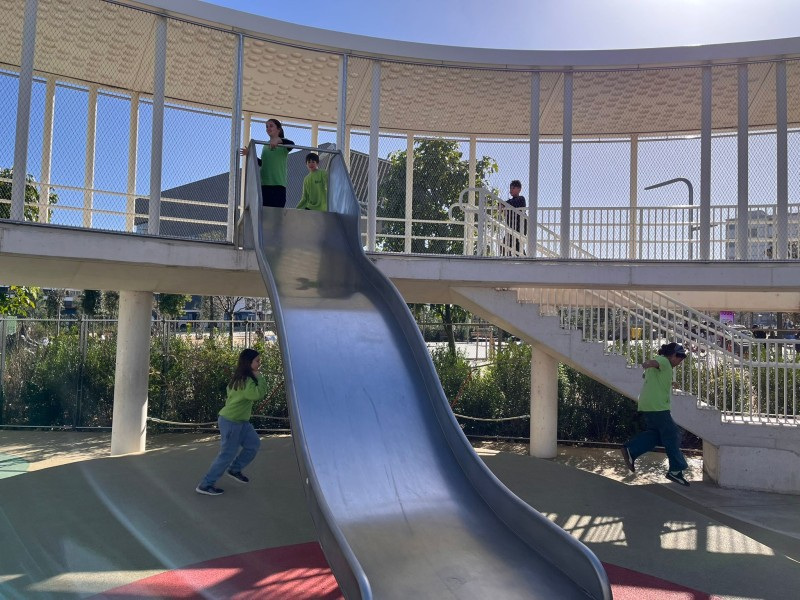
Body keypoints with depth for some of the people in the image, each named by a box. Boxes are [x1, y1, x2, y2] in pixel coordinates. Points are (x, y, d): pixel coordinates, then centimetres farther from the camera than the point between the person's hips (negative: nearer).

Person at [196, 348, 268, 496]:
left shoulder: (240, 378, 7)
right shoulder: (246, 381, -24)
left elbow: (229, 390, 19)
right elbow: (259, 394, -36)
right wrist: (260, 377, -23)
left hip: (240, 421, 10)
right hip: (230, 422, -10)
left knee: (254, 444, 13)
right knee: (227, 454, -1)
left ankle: (234, 469, 27)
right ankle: (205, 485, 9)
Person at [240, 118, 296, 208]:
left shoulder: (282, 144, 2)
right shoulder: (265, 146, 19)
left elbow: (292, 144, -20)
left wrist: (278, 140, -36)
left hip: (278, 185, -6)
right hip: (263, 184, 6)